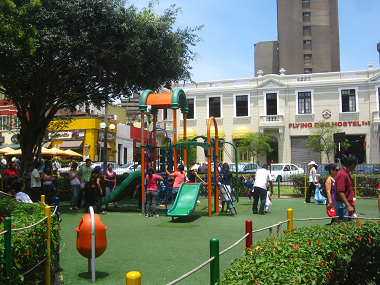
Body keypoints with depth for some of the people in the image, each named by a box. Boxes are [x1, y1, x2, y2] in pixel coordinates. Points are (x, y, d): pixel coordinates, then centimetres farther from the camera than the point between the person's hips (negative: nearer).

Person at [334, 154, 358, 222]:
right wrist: (348, 206, -24)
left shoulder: (347, 174, 15)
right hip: (342, 205, -10)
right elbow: (340, 192, -23)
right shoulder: (342, 175, -17)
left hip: (347, 204, 10)